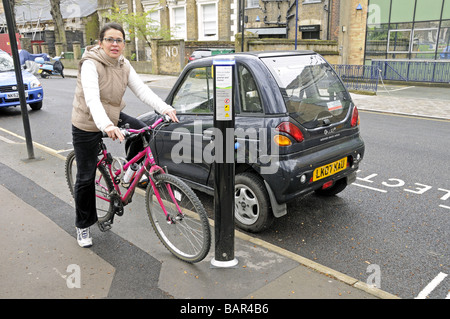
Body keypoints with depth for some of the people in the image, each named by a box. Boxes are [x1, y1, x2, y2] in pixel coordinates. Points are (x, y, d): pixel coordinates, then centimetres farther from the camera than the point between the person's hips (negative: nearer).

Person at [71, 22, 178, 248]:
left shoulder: (124, 65, -2)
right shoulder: (91, 64, -22)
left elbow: (141, 89, -13)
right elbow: (92, 98, -38)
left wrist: (164, 108, -30)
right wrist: (106, 125, -55)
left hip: (113, 118, 6)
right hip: (87, 126, -6)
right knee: (86, 178, 3)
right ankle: (82, 225, 22)